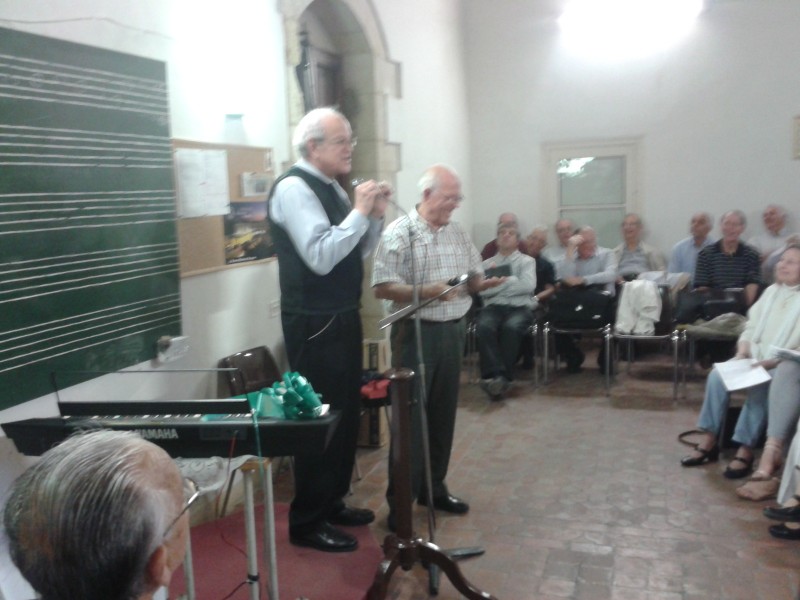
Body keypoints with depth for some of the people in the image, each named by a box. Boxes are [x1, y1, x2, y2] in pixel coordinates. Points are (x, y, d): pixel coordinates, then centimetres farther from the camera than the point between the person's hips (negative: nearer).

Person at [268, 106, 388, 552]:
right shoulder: (294, 187, -14)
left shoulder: (333, 188, 13)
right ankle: (307, 522, 13)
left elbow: (357, 253, 16)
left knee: (347, 412, 16)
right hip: (314, 324, -9)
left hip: (344, 318, 9)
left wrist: (376, 217, 2)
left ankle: (332, 502, 33)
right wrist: (359, 212, -21)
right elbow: (321, 257, -25)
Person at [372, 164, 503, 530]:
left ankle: (434, 487, 27)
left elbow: (473, 277, 15)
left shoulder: (458, 234, 10)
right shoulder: (399, 233, -10)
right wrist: (425, 291, -26)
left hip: (453, 331, 6)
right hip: (416, 333, -6)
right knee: (411, 416, -2)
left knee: (443, 414, 13)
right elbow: (382, 288, -16)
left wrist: (482, 284, -8)